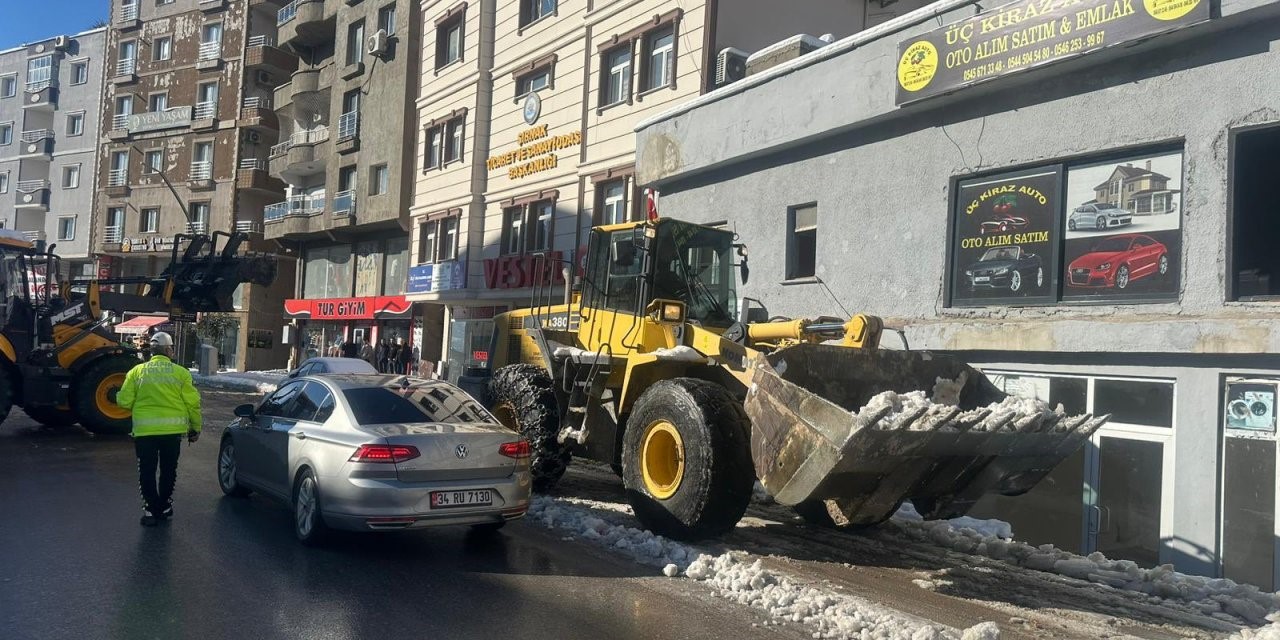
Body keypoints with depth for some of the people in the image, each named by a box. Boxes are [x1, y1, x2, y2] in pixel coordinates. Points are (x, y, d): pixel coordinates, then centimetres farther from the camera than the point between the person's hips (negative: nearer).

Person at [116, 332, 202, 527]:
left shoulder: (137, 371, 2)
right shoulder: (180, 372, -1)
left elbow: (124, 401, 0)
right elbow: (192, 403, -1)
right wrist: (195, 428, 10)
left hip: (145, 430, 0)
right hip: (173, 429, 0)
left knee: (147, 471, 9)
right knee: (168, 470, 15)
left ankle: (151, 509, 6)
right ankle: (165, 507, 23)